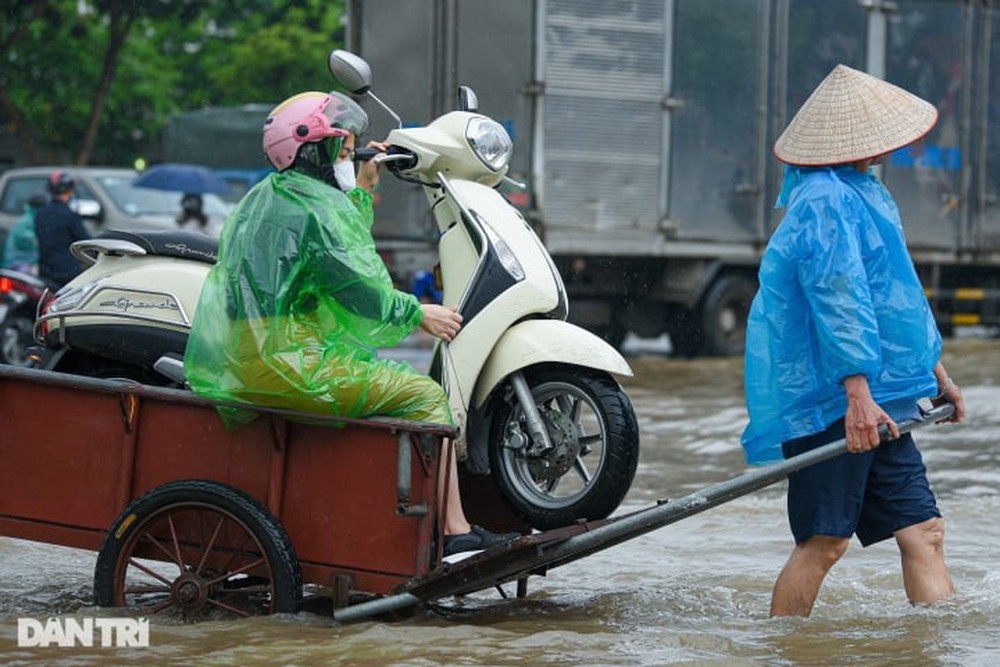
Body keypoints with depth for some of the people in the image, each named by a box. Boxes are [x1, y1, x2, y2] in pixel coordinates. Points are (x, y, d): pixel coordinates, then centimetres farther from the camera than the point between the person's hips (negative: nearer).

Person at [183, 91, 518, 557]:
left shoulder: (262, 199, 18)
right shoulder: (318, 207, -13)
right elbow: (365, 294, -15)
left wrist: (362, 189, 31)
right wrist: (421, 315, 0)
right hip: (291, 367, -11)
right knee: (425, 397, -3)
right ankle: (450, 531, -4)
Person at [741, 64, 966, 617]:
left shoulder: (864, 195, 20)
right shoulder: (825, 202, -14)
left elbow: (898, 296, 29)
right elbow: (838, 299, -22)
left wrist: (934, 371, 31)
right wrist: (858, 394, -27)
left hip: (874, 405, 10)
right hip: (833, 401, -10)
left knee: (922, 531, 3)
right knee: (824, 540, -8)